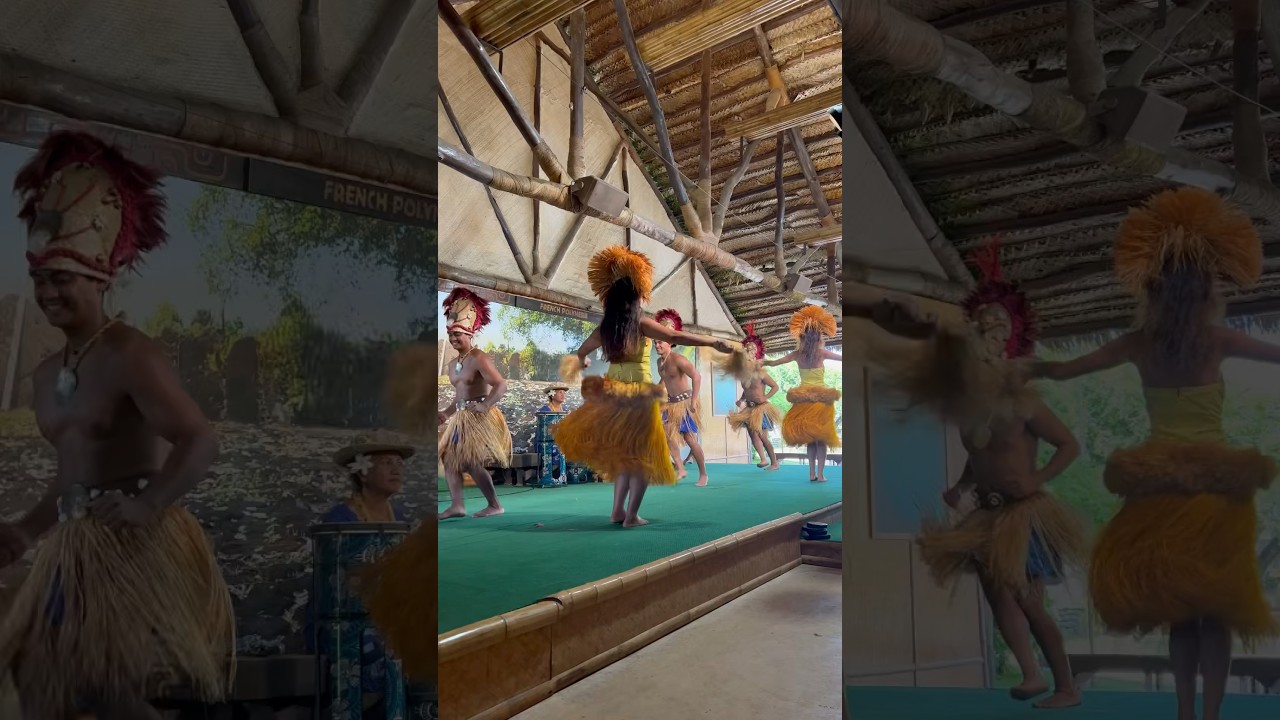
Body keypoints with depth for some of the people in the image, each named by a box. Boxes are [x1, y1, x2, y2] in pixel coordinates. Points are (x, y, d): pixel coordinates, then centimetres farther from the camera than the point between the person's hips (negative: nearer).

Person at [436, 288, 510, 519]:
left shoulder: (479, 358, -12)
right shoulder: (452, 365, 16)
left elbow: (501, 385, -19)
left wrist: (486, 406, -29)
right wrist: (446, 414, 18)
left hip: (480, 417, -10)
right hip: (461, 418, 10)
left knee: (473, 463, -13)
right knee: (449, 458, 4)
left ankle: (495, 505, -3)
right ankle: (457, 505, 4)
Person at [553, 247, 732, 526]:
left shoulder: (604, 328, 5)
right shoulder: (641, 324, -11)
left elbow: (580, 353, 19)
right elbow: (676, 337, -17)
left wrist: (581, 362, 42)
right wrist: (714, 342, -12)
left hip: (613, 395, 5)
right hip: (639, 394, -5)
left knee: (622, 454, 19)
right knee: (641, 455, 5)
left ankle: (618, 510, 17)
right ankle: (631, 515, 2)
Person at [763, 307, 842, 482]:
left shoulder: (797, 354, 1)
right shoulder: (821, 352, -7)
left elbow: (773, 363, 9)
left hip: (804, 397, 3)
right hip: (821, 396, -3)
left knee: (810, 436, 13)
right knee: (821, 436, 3)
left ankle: (812, 473, 10)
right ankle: (820, 473, -2)